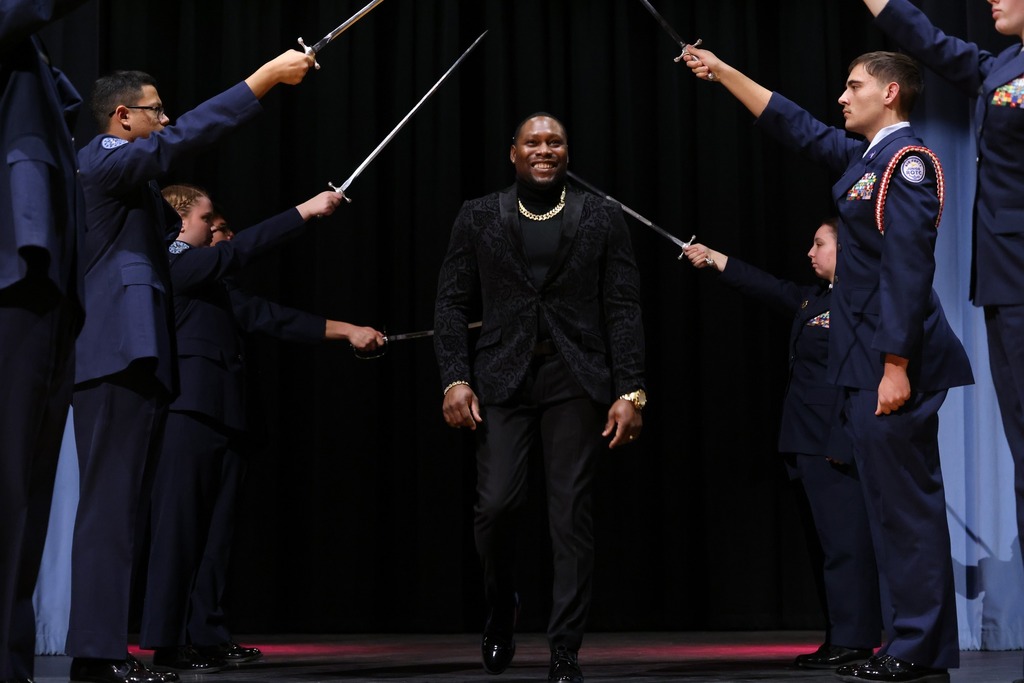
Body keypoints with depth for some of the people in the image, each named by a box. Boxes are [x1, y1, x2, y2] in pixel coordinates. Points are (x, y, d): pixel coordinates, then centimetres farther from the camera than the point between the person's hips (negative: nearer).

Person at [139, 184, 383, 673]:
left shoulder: (209, 282, 23)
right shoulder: (172, 263, -4)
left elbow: (264, 315, 20)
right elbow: (240, 251, -16)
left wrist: (343, 331, 17)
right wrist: (304, 211, -14)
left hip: (221, 418, 10)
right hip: (188, 413, -10)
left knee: (215, 530, 9)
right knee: (178, 527, -8)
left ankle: (206, 636, 14)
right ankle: (166, 644, -5)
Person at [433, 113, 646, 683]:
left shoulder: (603, 219, 7)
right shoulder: (479, 217, 10)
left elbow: (624, 309, 4)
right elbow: (452, 303, 8)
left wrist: (630, 391, -4)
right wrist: (455, 380, -3)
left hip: (576, 380, 0)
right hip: (503, 379, 1)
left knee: (572, 513, -3)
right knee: (496, 503, -9)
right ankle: (502, 606, 21)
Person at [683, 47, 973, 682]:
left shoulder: (906, 161, -11)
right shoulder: (863, 158, 16)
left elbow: (907, 268, -18)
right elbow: (795, 124, 27)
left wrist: (896, 365, -22)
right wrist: (722, 71, 29)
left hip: (893, 364, -9)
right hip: (870, 364, 9)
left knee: (906, 507, -5)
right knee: (899, 509, 10)